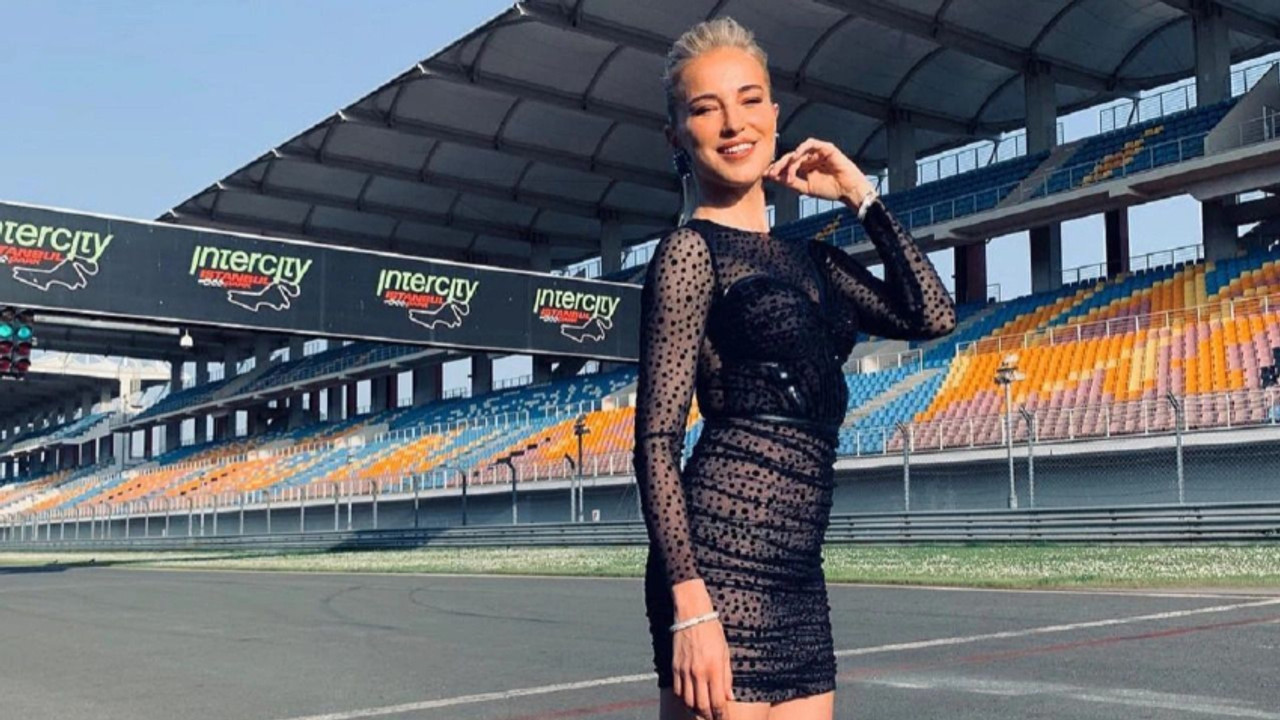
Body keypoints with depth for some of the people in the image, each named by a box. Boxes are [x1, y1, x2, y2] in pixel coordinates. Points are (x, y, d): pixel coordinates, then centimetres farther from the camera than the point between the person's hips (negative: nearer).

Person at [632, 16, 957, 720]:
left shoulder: (809, 258, 18)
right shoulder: (690, 249, -5)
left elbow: (931, 314, 11)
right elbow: (657, 440, -12)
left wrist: (860, 194, 12)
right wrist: (690, 603, -20)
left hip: (798, 578, 8)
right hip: (724, 564, -8)